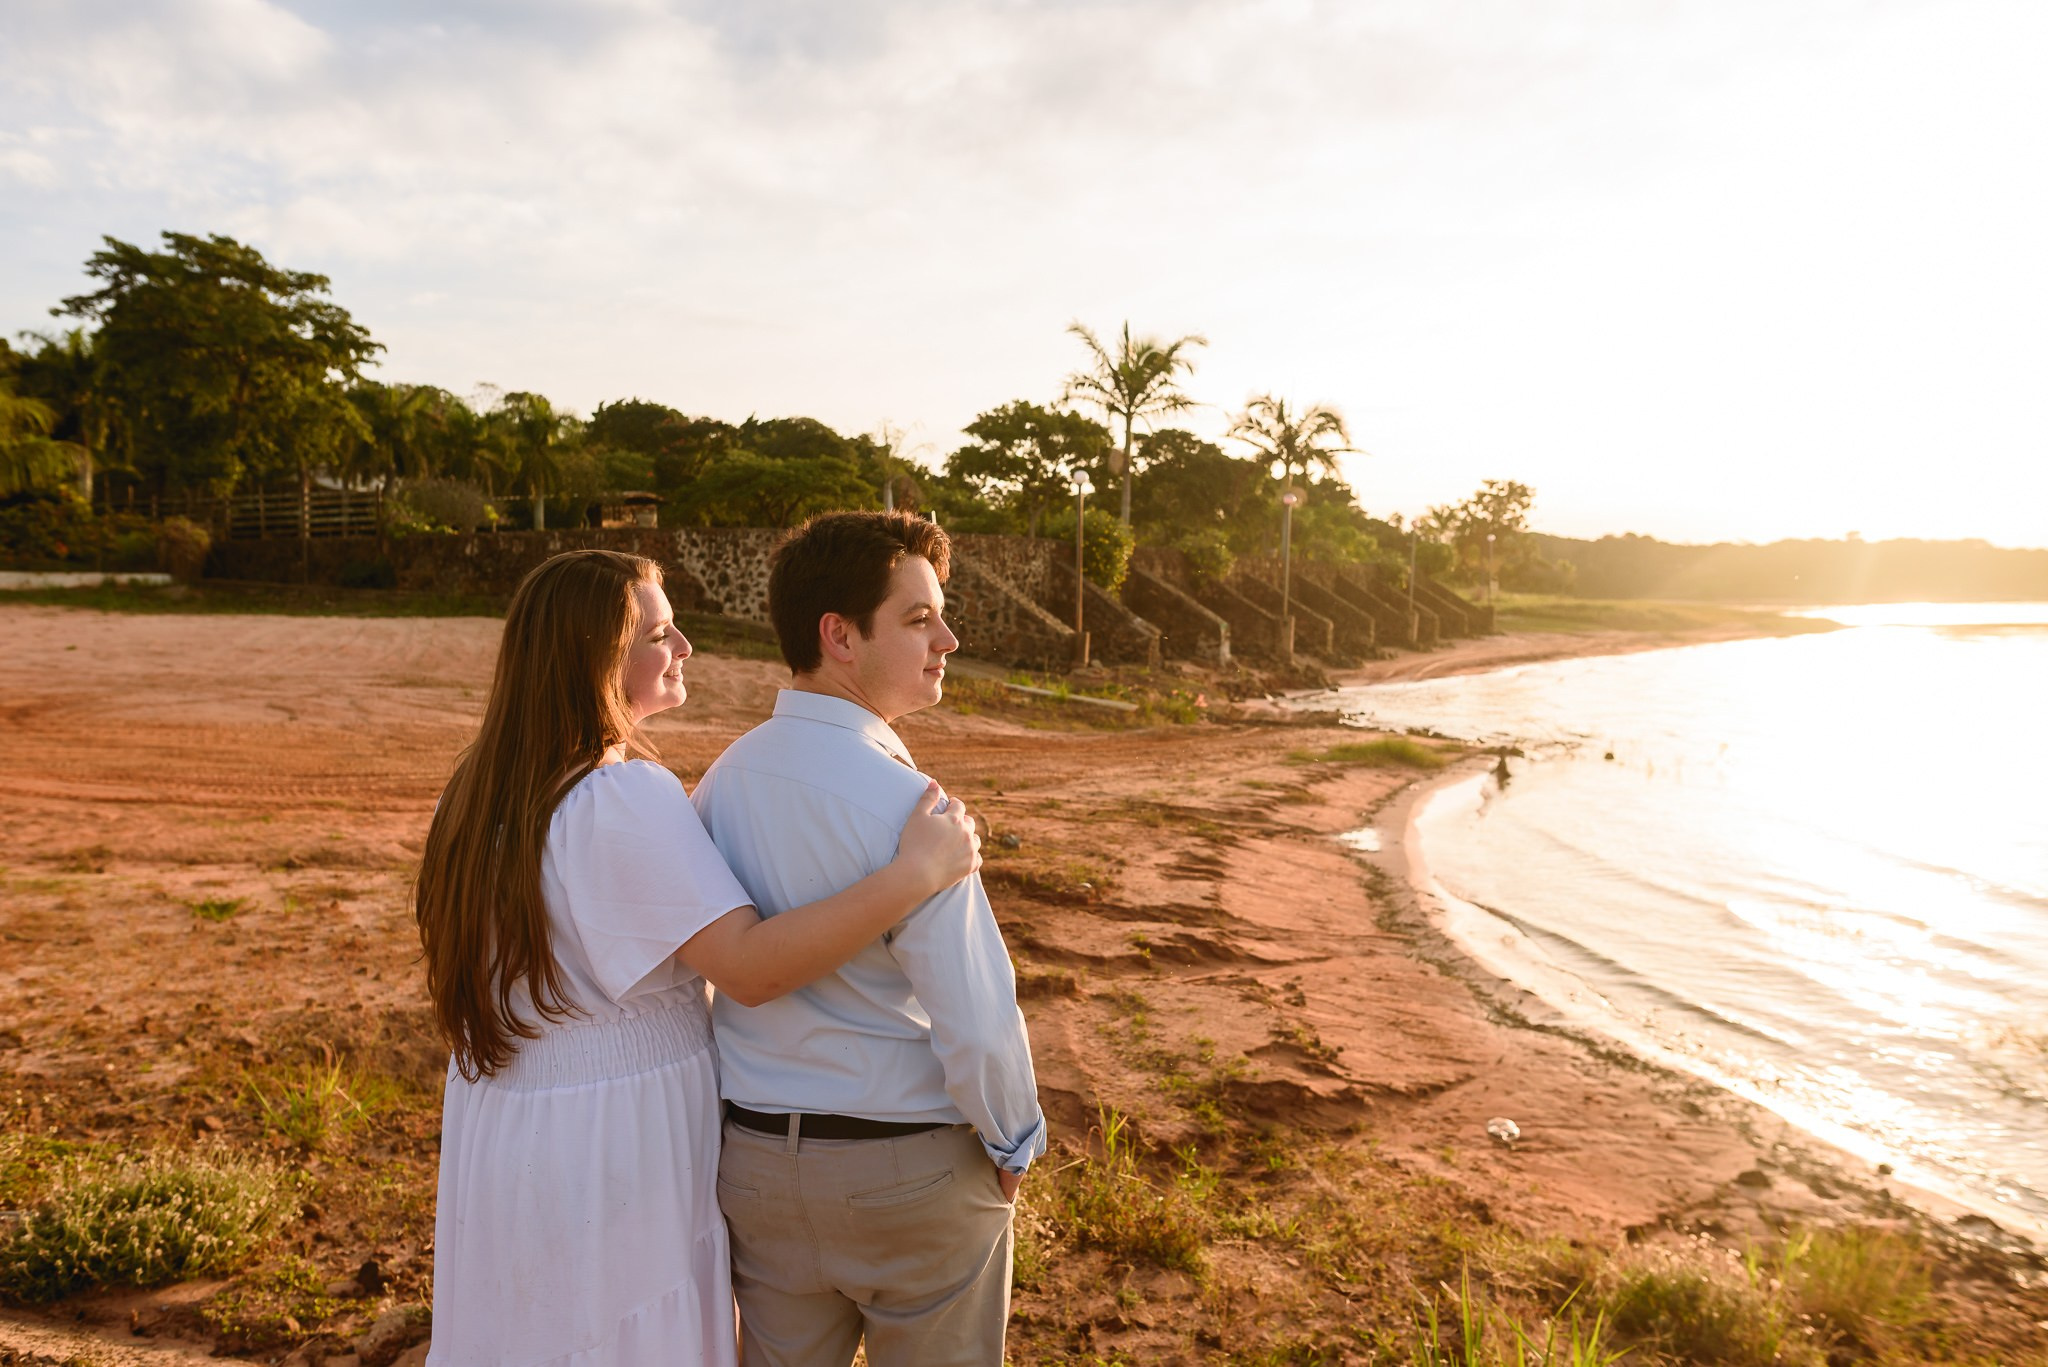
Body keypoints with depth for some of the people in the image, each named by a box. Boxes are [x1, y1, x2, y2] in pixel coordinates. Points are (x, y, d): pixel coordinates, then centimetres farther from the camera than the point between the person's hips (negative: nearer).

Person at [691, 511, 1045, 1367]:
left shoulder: (722, 780, -4)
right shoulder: (900, 802, -25)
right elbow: (976, 1019, -23)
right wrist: (1012, 1140, -5)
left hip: (754, 1159, 6)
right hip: (916, 1169, -6)